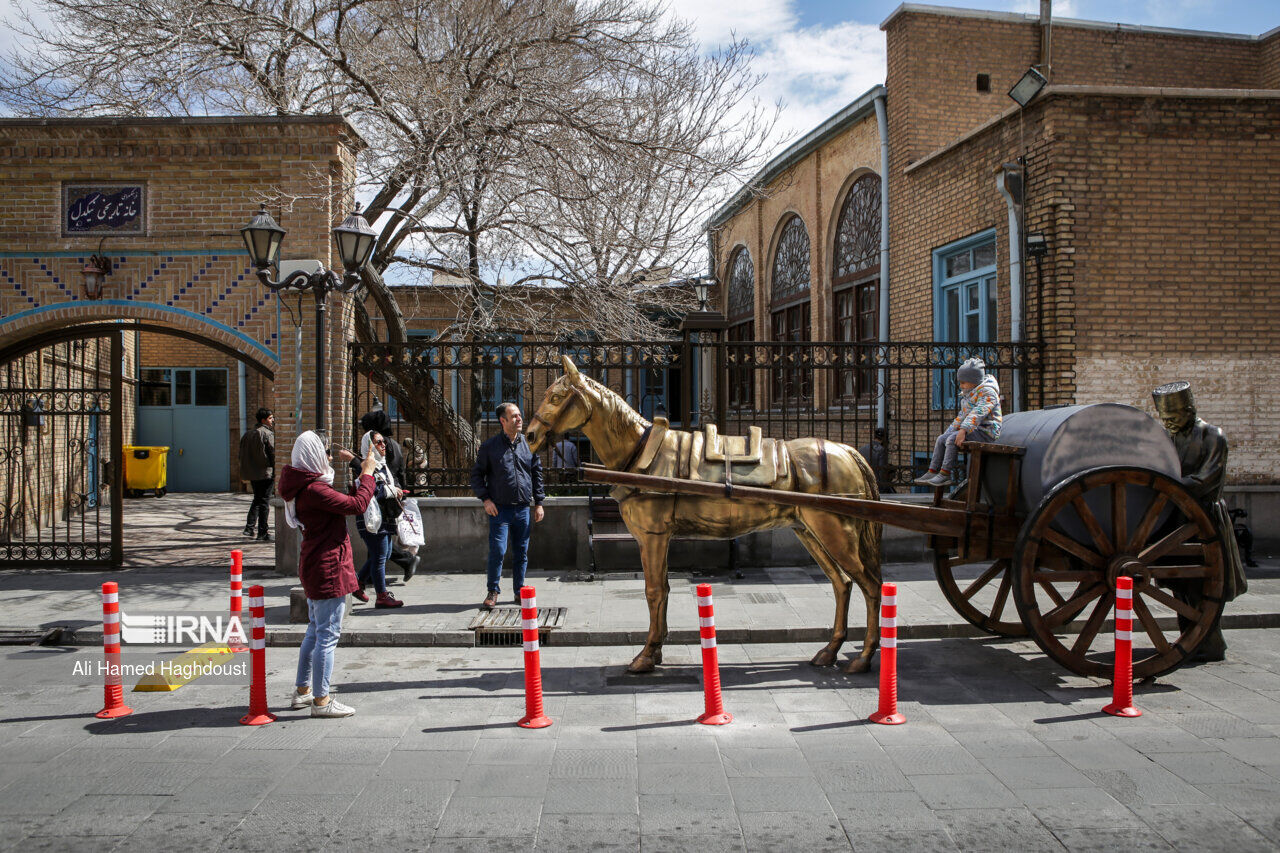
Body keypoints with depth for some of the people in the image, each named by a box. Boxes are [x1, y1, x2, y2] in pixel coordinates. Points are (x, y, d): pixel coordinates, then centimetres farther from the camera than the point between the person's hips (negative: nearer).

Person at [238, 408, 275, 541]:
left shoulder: (248, 434, 11)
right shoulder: (268, 434, -11)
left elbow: (243, 455, 14)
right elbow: (273, 453, -15)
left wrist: (246, 473, 19)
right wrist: (276, 473, -7)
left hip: (252, 473, 7)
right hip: (265, 473, -7)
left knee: (257, 500, 20)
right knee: (264, 501, -3)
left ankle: (249, 527, 14)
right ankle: (262, 533, -2)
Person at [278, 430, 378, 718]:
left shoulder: (304, 486, 8)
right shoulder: (314, 490, -22)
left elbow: (337, 501, 24)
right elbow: (357, 504, -25)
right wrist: (367, 472, -12)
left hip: (314, 564, 11)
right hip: (328, 567, -11)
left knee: (316, 630, 21)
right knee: (328, 634, -3)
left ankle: (302, 690, 30)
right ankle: (321, 700, 4)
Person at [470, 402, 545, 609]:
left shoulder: (528, 444, 8)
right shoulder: (490, 446, 0)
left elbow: (537, 473, 15)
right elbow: (476, 474, 5)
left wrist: (539, 502, 11)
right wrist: (485, 499, -7)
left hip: (523, 508, 3)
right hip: (499, 508, -3)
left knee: (521, 552, 8)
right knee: (497, 550, -7)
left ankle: (520, 592, 20)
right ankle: (493, 592, 7)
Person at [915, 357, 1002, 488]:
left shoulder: (988, 393, -13)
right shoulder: (967, 394, 19)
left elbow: (978, 413, -27)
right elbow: (962, 416, 25)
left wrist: (964, 430, -37)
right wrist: (948, 432, 18)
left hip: (986, 431, -10)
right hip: (973, 430, 10)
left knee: (952, 439, -26)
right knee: (941, 439, -1)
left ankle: (945, 474, -25)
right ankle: (932, 472, -7)